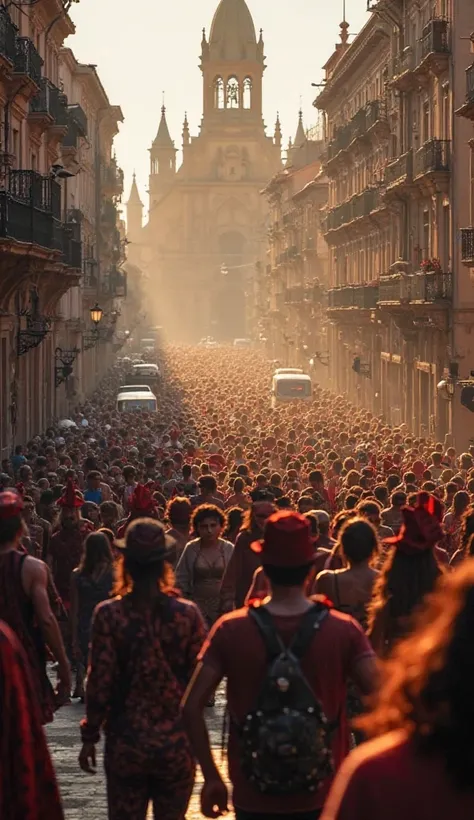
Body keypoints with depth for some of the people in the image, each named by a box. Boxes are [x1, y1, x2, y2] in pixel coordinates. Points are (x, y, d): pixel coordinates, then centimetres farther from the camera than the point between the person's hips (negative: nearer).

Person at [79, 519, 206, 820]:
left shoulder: (109, 615, -10)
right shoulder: (187, 613, -8)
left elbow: (100, 684, -9)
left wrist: (90, 736, 2)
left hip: (126, 745, -1)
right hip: (177, 743, 1)